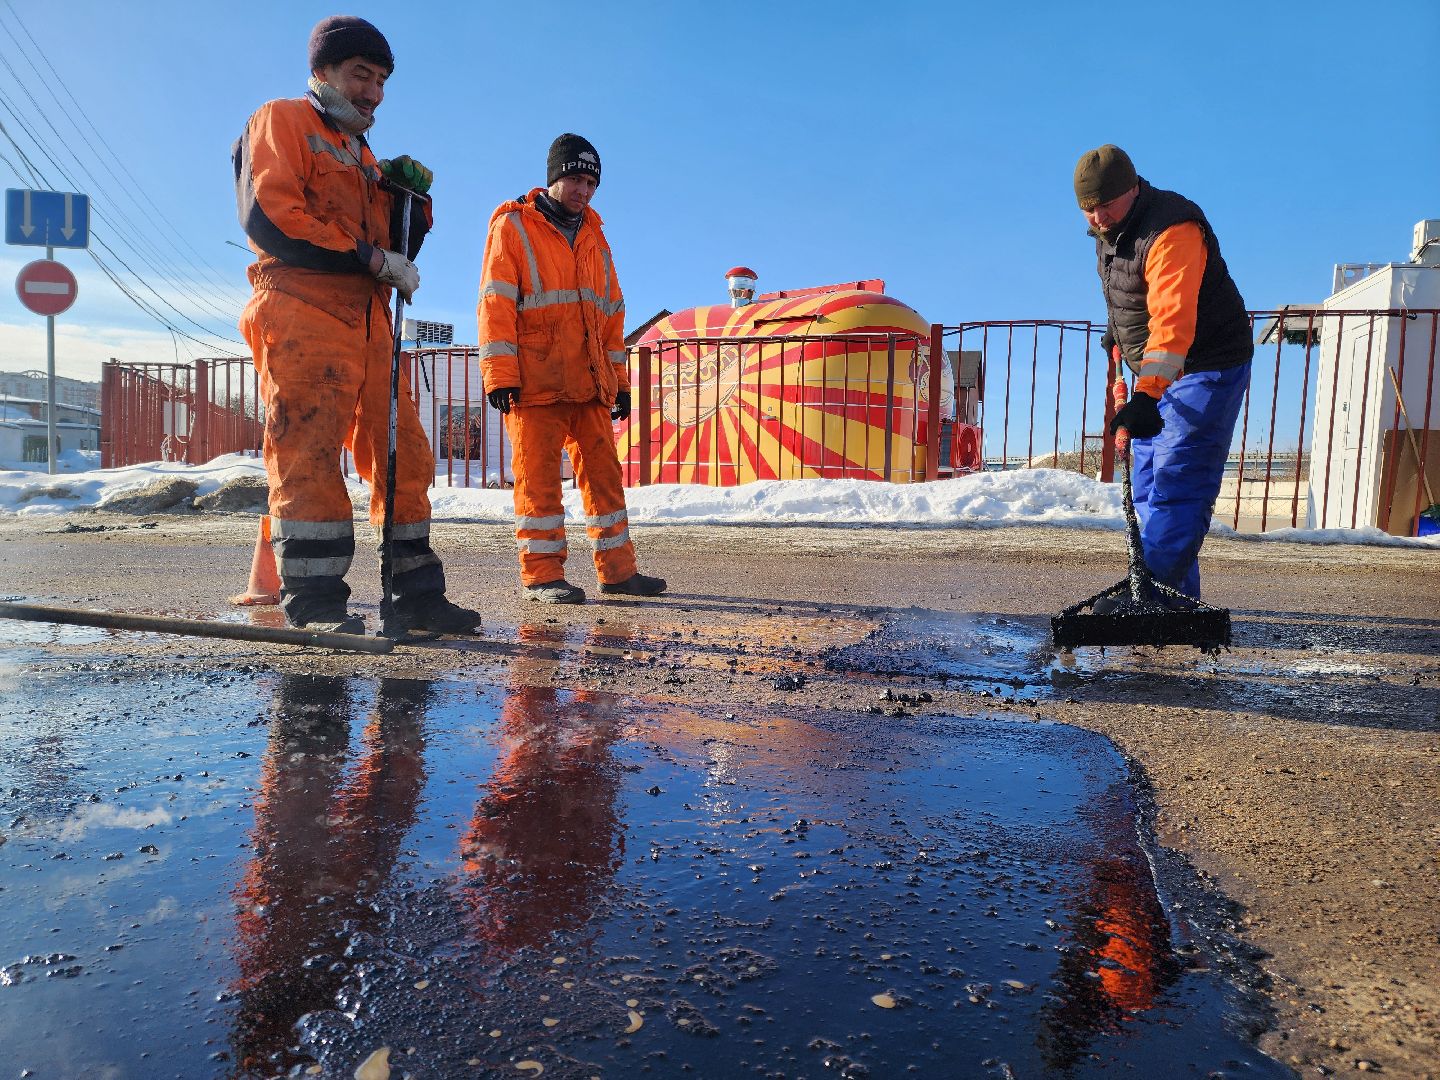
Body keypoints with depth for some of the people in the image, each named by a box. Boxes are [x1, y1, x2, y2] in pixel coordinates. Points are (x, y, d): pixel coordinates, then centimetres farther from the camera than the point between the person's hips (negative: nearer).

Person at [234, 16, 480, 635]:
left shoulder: (362, 156, 31)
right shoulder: (282, 121, 9)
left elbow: (397, 251, 24)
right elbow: (268, 215, -8)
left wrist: (411, 197, 5)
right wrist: (370, 258, -10)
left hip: (368, 323, 7)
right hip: (302, 313, -7)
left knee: (403, 454, 1)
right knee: (309, 453, -15)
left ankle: (416, 593, 6)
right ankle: (312, 602, -14)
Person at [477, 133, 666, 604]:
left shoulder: (594, 237, 20)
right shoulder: (513, 226, 3)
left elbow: (611, 313, 21)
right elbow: (496, 304, -6)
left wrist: (618, 379, 15)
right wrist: (500, 374, -14)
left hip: (589, 382, 6)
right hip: (534, 380, -5)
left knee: (604, 472, 5)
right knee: (539, 476, -4)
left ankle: (618, 569, 12)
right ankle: (541, 574, 3)